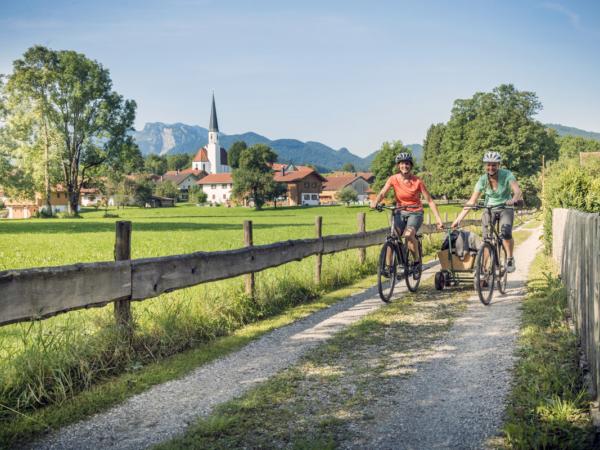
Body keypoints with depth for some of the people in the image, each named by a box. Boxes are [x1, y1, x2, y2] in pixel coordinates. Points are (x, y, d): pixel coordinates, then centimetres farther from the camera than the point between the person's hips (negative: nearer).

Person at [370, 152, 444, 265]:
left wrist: (438, 219, -15)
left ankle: (417, 260, -8)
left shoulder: (417, 181, -12)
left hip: (415, 213, -2)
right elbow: (382, 193, -19)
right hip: (400, 213, 2)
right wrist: (375, 202, -41)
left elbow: (430, 200, -9)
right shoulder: (394, 179, -6)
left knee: (408, 235, -30)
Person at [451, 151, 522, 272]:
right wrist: (458, 219, -21)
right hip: (489, 209, 2)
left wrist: (514, 199, -57)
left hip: (505, 208, -2)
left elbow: (518, 191, -33)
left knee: (506, 232, -27)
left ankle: (510, 259, -5)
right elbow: (471, 202, -14)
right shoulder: (483, 179, -15)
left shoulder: (507, 175, -19)